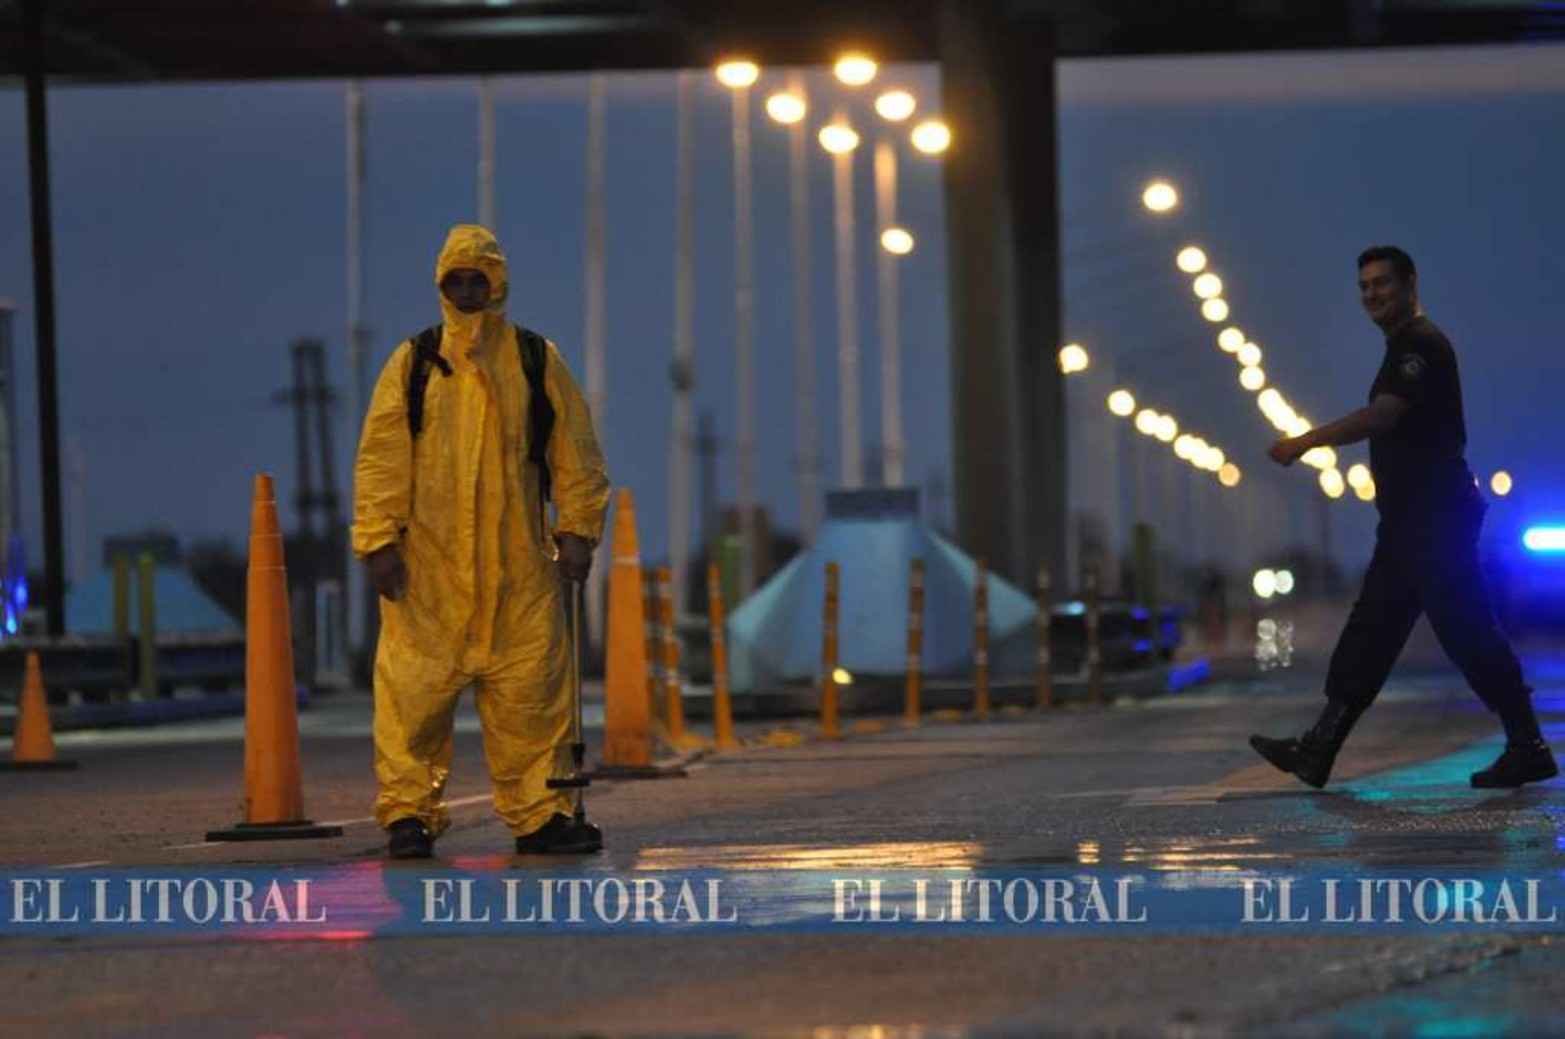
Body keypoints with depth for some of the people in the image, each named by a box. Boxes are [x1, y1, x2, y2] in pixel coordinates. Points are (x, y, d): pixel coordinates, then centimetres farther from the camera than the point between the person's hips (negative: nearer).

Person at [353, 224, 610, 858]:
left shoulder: (537, 362, 9)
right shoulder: (412, 363, 6)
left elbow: (575, 451, 11)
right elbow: (381, 456, 3)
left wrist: (577, 529, 3)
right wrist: (378, 538, -5)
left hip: (518, 567, 1)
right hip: (427, 564, -1)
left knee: (528, 691, 1)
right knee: (414, 689, -4)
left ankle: (537, 814, 9)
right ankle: (408, 812, 4)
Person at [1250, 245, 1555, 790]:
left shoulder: (1422, 343, -11)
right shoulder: (1406, 347, 21)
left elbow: (1382, 414, -22)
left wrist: (1307, 442, -19)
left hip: (1435, 518, -10)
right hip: (1412, 520, 10)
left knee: (1469, 632, -9)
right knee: (1370, 631, 8)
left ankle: (1527, 748, -4)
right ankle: (1318, 749, 8)